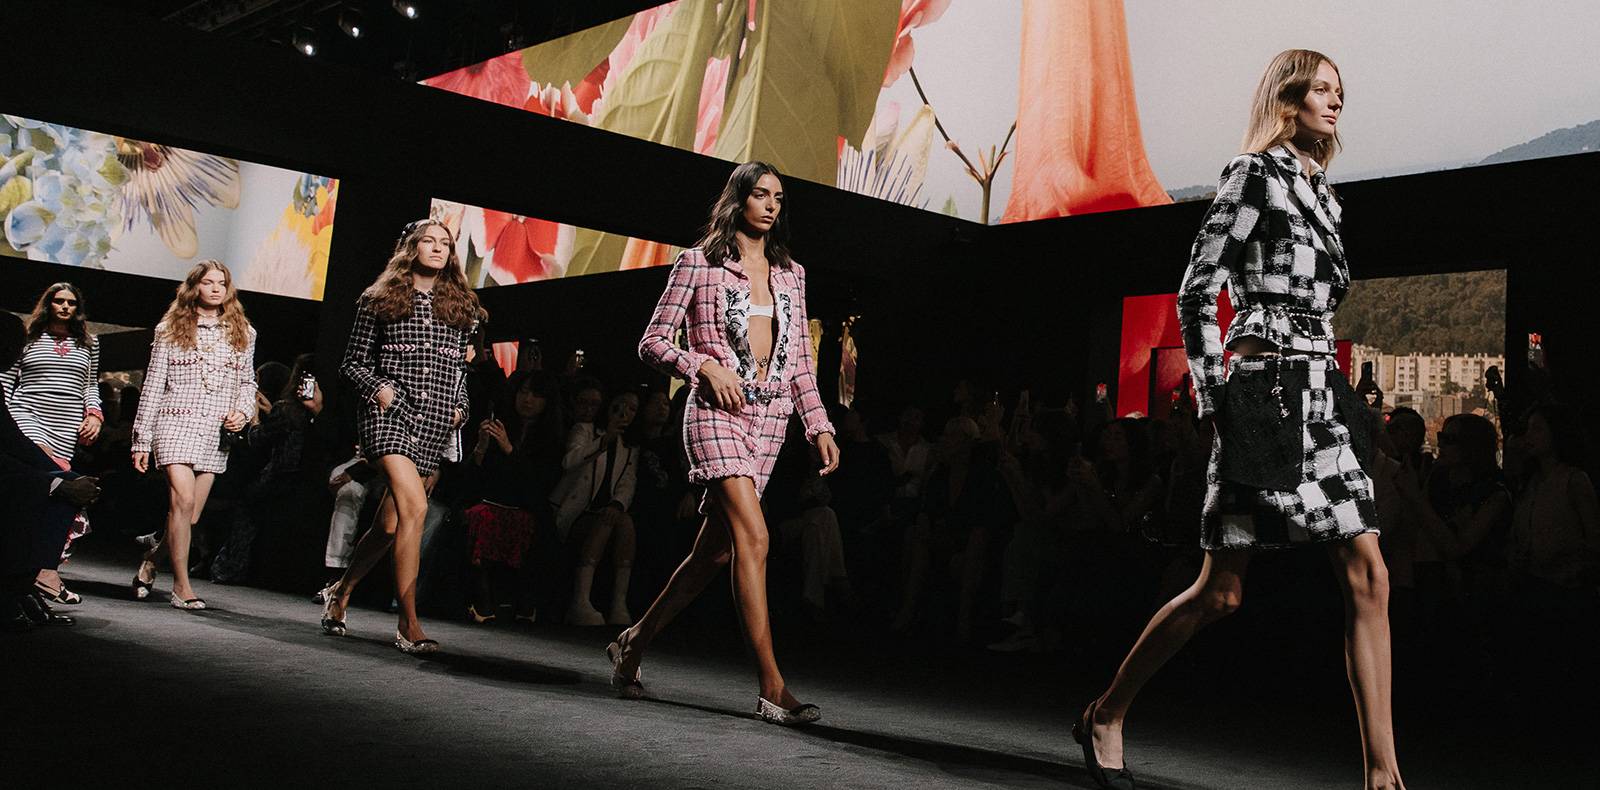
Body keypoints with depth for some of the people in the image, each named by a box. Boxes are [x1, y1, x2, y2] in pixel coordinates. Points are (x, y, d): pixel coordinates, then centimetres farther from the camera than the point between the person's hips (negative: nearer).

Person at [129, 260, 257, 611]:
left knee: (191, 516, 1)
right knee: (182, 500, -19)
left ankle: (152, 557, 30)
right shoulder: (170, 330, 6)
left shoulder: (242, 333, 13)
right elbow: (153, 385, 5)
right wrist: (141, 440, 3)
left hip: (217, 431, 3)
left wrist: (243, 412, -1)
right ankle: (181, 586, -11)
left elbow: (247, 382, 20)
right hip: (176, 423, -3)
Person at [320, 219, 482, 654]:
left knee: (391, 524, 5)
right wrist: (378, 387, -9)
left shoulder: (460, 306, 17)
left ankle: (340, 591, 29)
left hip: (438, 423, 4)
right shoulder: (379, 300, 8)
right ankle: (409, 625, -16)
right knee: (415, 508, -21)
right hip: (391, 415, -4)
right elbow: (352, 362, 9)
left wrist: (460, 407, 9)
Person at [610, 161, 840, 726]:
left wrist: (820, 426, 8)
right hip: (717, 411, -5)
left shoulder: (790, 273, 16)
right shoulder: (699, 263, 2)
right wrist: (705, 365, -14)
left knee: (714, 550, 6)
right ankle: (772, 688, -17)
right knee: (753, 536, -18)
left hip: (770, 418, 6)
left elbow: (801, 361, 17)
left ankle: (635, 642, 26)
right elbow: (652, 341, 2)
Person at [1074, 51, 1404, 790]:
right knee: (1221, 589, -4)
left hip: (1319, 395, 8)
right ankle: (1104, 715, 14)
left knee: (1368, 576, -3)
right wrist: (1215, 399, -11)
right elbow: (1198, 292, -8)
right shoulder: (1254, 173, -3)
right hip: (1267, 392, -8)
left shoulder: (1319, 192, 21)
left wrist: (1330, 392, 16)